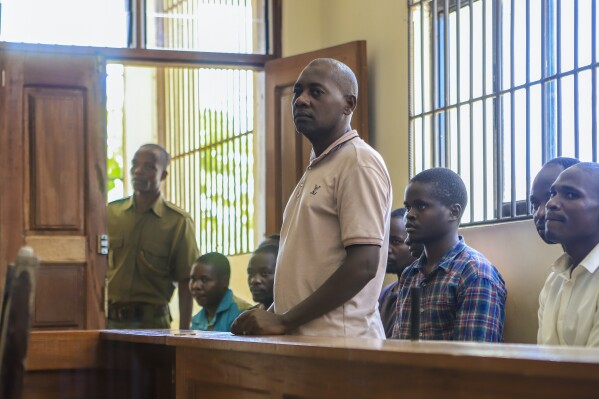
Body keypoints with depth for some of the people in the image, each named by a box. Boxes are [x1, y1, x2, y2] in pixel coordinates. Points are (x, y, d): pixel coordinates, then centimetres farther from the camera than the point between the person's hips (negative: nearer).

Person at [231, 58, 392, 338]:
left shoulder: (359, 162, -9)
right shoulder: (316, 168, 20)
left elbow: (363, 265, -17)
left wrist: (285, 320, -16)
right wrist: (271, 315, 9)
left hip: (337, 341, -8)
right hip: (303, 340, 8)